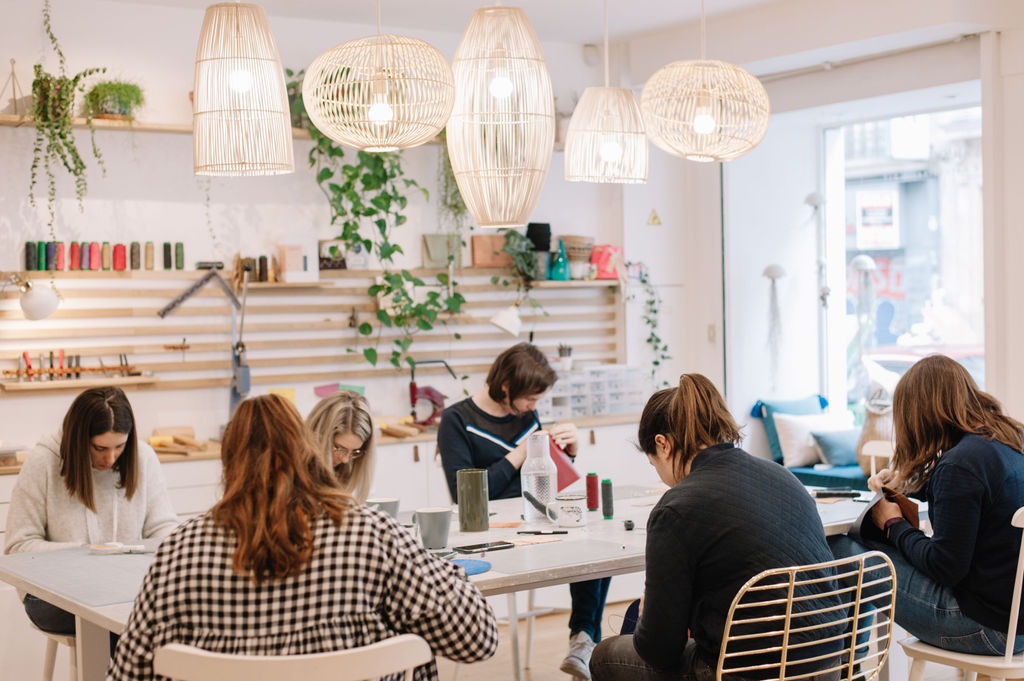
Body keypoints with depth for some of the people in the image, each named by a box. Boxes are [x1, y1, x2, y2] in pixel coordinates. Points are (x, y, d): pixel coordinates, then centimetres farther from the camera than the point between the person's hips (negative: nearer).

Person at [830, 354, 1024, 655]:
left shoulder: (959, 464, -22)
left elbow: (944, 567, -19)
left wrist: (893, 524, -3)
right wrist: (904, 481, 18)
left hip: (988, 627, -10)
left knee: (838, 550, -6)